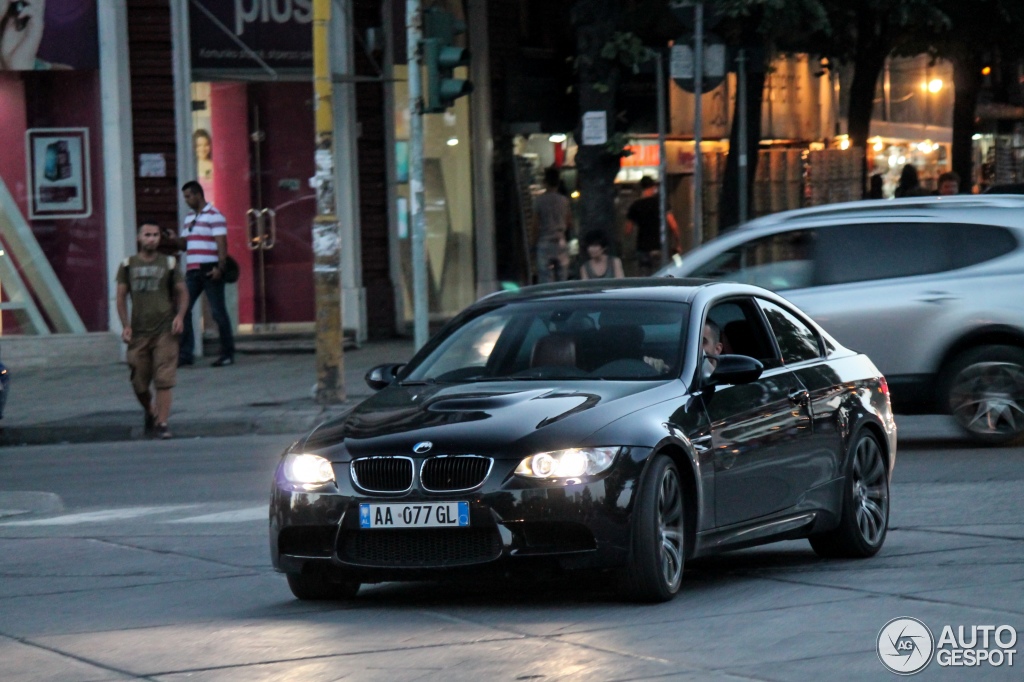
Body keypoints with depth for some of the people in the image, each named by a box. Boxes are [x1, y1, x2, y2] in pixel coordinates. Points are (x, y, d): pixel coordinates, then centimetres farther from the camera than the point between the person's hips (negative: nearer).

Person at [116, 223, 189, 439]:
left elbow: (182, 293, 10)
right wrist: (125, 326, -2)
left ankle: (162, 423, -6)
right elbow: (121, 297, 8)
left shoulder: (169, 264, 7)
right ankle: (150, 412, 33)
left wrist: (180, 316, -7)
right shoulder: (128, 265, 8)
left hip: (165, 331, -1)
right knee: (139, 383, 6)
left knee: (164, 380, -10)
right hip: (139, 332, 1)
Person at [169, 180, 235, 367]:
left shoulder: (214, 216, -5)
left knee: (218, 311, -3)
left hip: (210, 271, -8)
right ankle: (185, 353, 2)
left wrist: (220, 268, -21)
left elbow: (222, 243, -12)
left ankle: (228, 354, 4)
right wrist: (174, 239, -1)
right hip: (193, 271, 8)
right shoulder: (190, 218, 18)